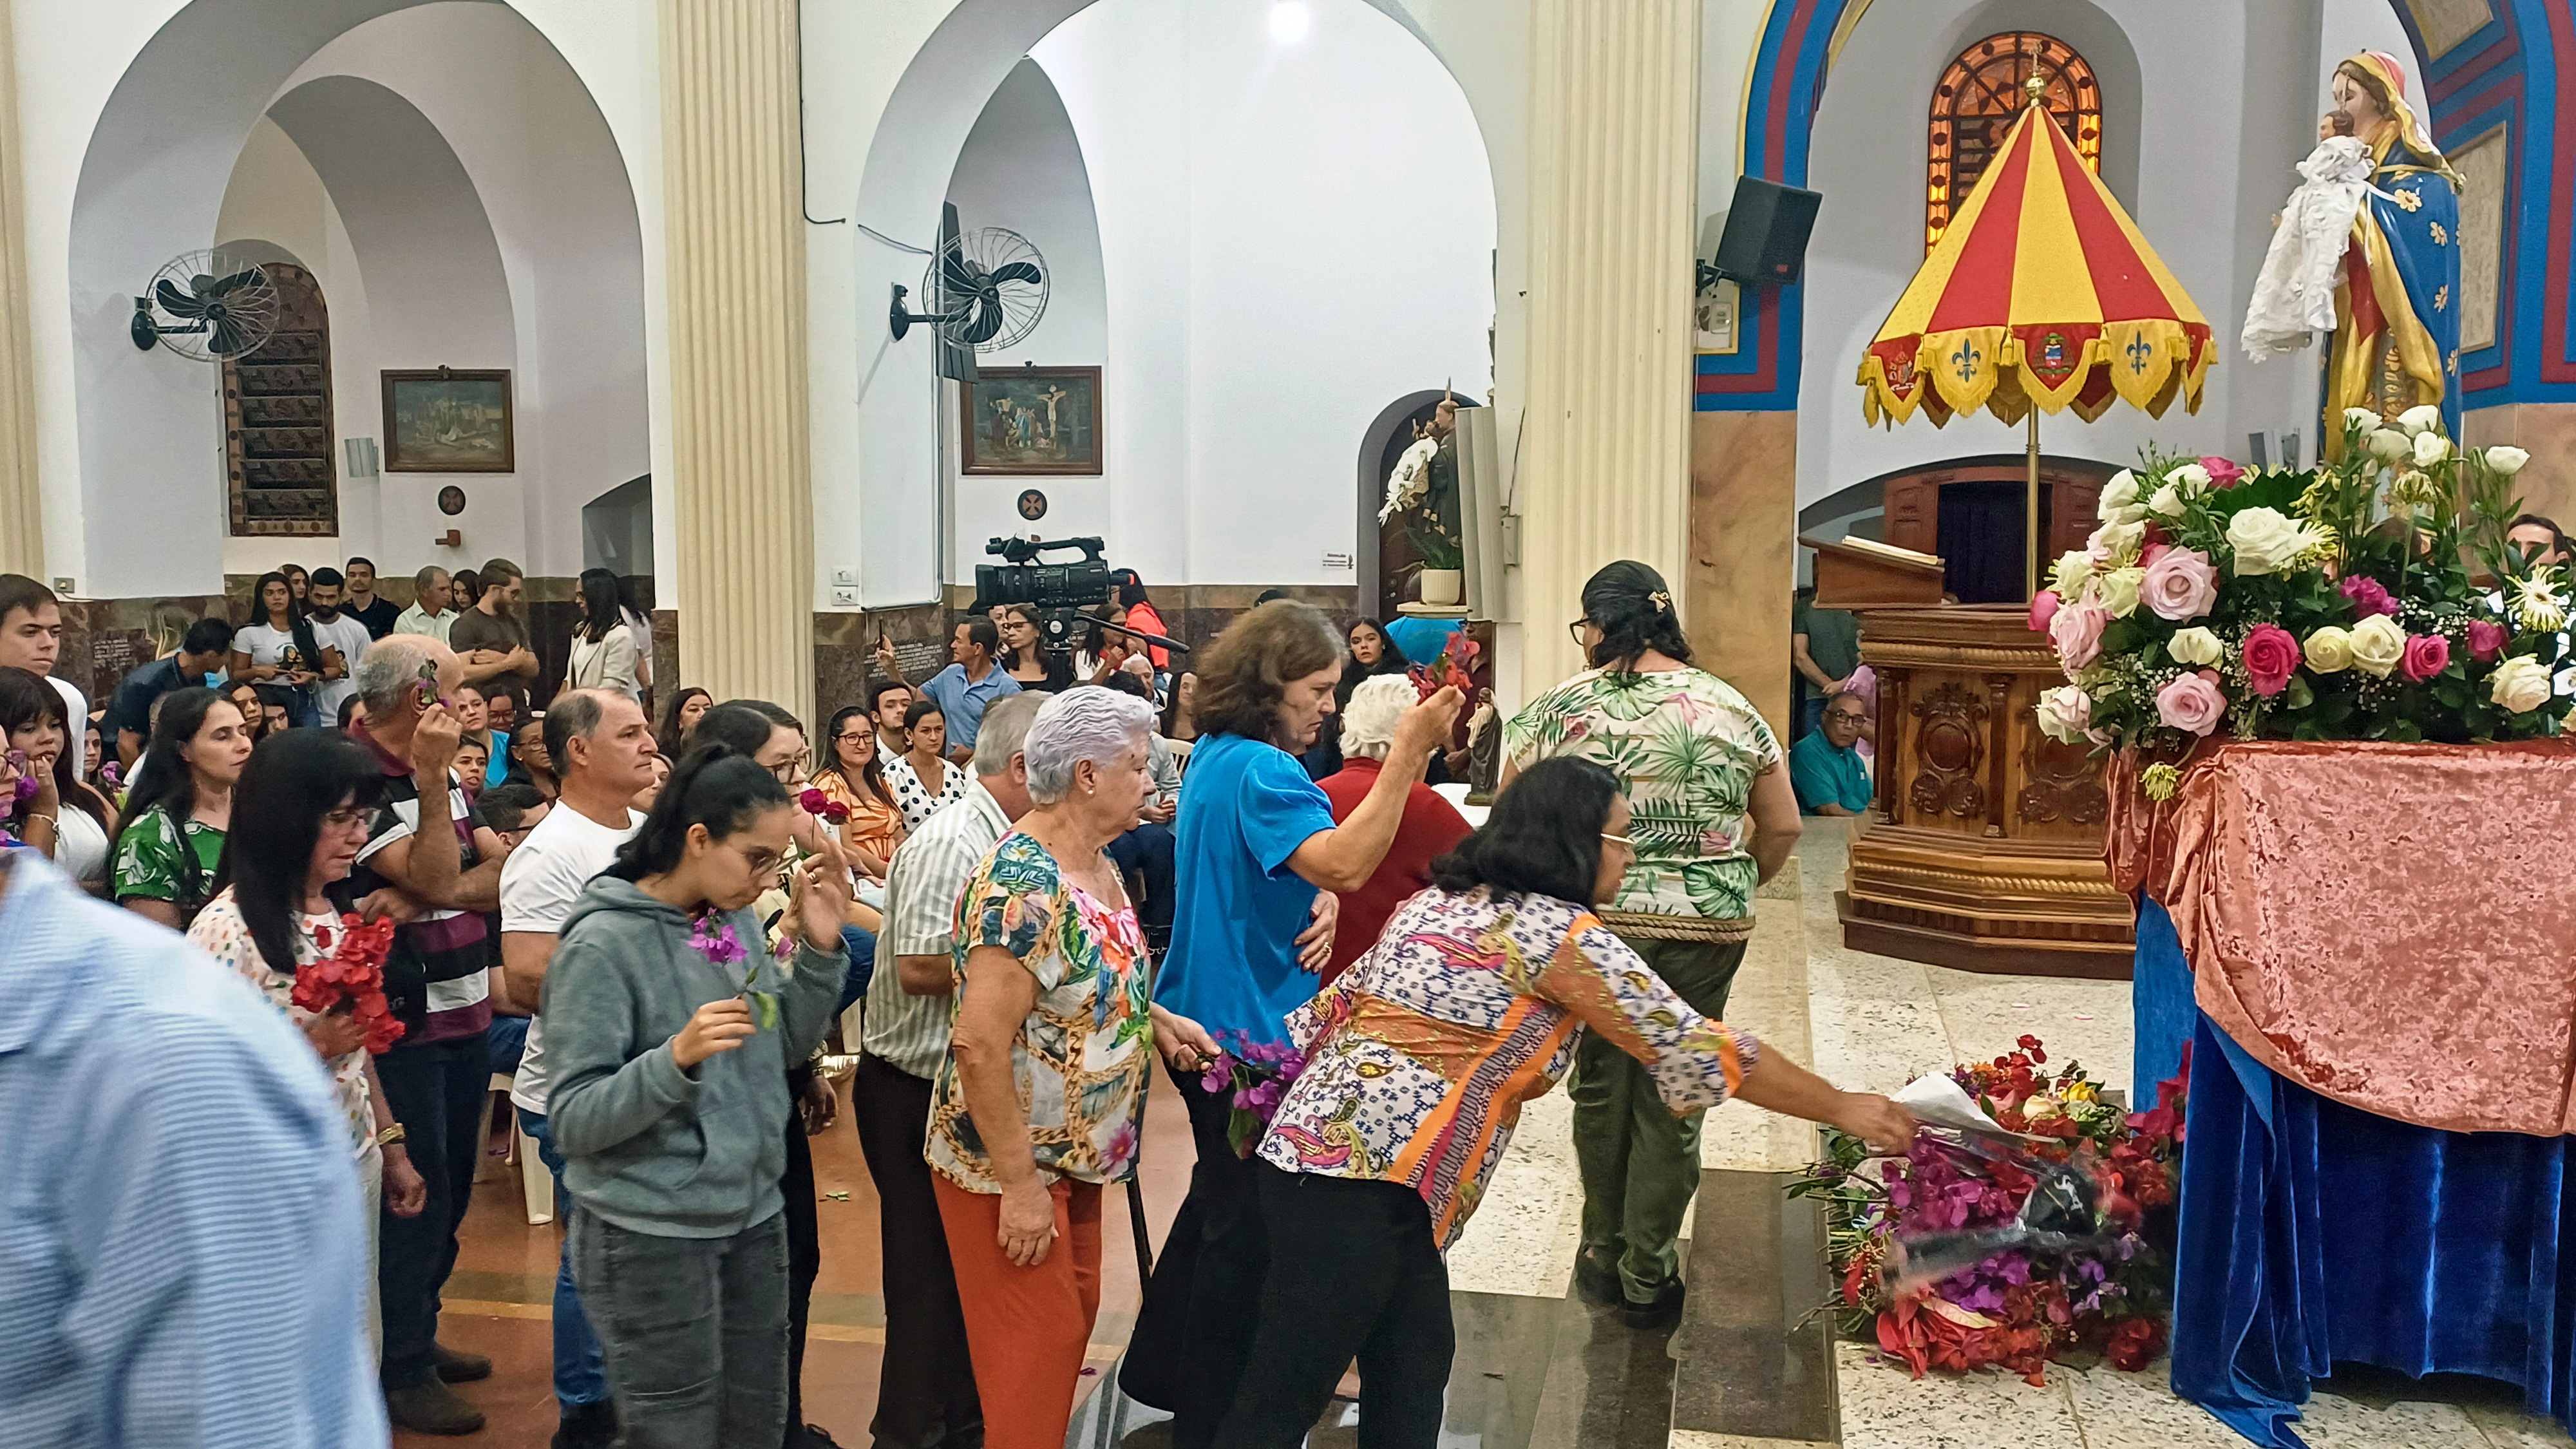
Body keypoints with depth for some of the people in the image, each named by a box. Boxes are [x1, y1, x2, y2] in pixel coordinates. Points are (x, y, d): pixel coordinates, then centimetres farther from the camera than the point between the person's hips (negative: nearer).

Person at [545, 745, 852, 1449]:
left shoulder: (738, 920, 4)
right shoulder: (603, 942, -16)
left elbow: (786, 1045, 13)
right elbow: (572, 1120, -18)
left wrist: (820, 948, -2)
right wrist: (677, 1057, -33)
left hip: (754, 1218, 7)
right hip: (653, 1237, -7)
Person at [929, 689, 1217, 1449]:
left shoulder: (1097, 866, 3)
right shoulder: (1022, 888, -26)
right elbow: (980, 1044, -29)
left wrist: (1159, 1018, 3)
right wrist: (1019, 1184, -25)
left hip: (1073, 1155, 9)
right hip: (1012, 1163, -9)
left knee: (1072, 1322, 19)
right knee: (1034, 1355, 1)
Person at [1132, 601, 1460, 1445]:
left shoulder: (1217, 755, 9)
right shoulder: (1259, 769, -23)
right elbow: (1344, 863, -36)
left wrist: (1319, 899, -7)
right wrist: (1408, 753, -37)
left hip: (1207, 1019, 11)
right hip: (1247, 1029, -11)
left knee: (1220, 1200, 24)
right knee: (1246, 1227, 2)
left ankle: (1161, 1369, 38)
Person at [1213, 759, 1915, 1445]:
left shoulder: (1442, 899, 14)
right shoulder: (1559, 932, -10)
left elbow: (1338, 1002, 16)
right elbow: (1694, 1049, -6)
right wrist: (1843, 1108, 4)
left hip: (1321, 1142, 9)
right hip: (1361, 1177, -9)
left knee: (1414, 1369, 15)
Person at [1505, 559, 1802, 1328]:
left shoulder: (1557, 708, -4)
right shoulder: (1732, 708, 2)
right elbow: (1783, 827, 6)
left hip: (1593, 919, -1)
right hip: (1707, 928, 1)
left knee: (1600, 1083, 16)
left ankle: (1604, 1256, 30)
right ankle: (1649, 1277, 20)